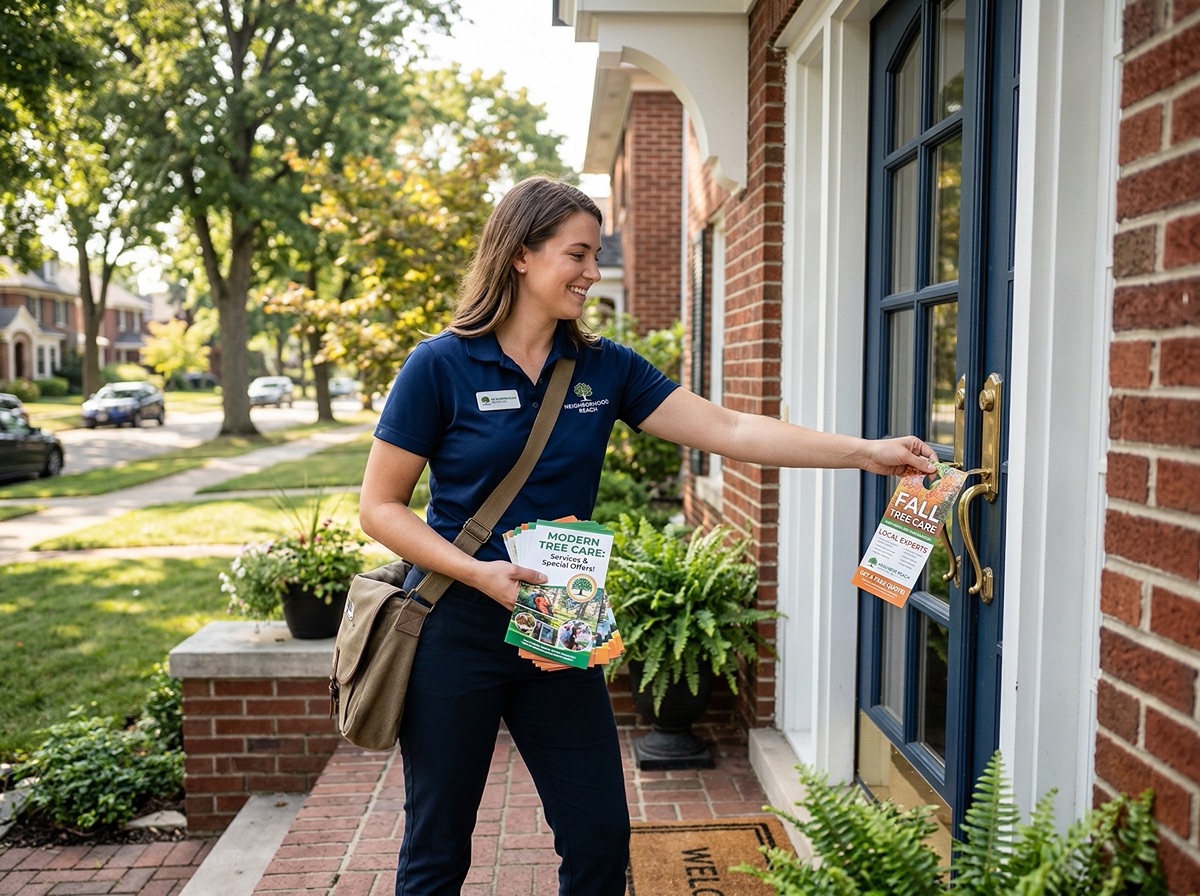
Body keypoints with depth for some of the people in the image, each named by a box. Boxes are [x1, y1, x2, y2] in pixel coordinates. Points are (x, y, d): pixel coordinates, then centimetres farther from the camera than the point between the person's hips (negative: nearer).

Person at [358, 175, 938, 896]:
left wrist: (867, 452, -10)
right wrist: (478, 571, -20)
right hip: (457, 630, -3)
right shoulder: (441, 367, -10)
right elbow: (380, 506, -7)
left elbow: (729, 430, -4)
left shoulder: (604, 368, 2)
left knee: (601, 838, 10)